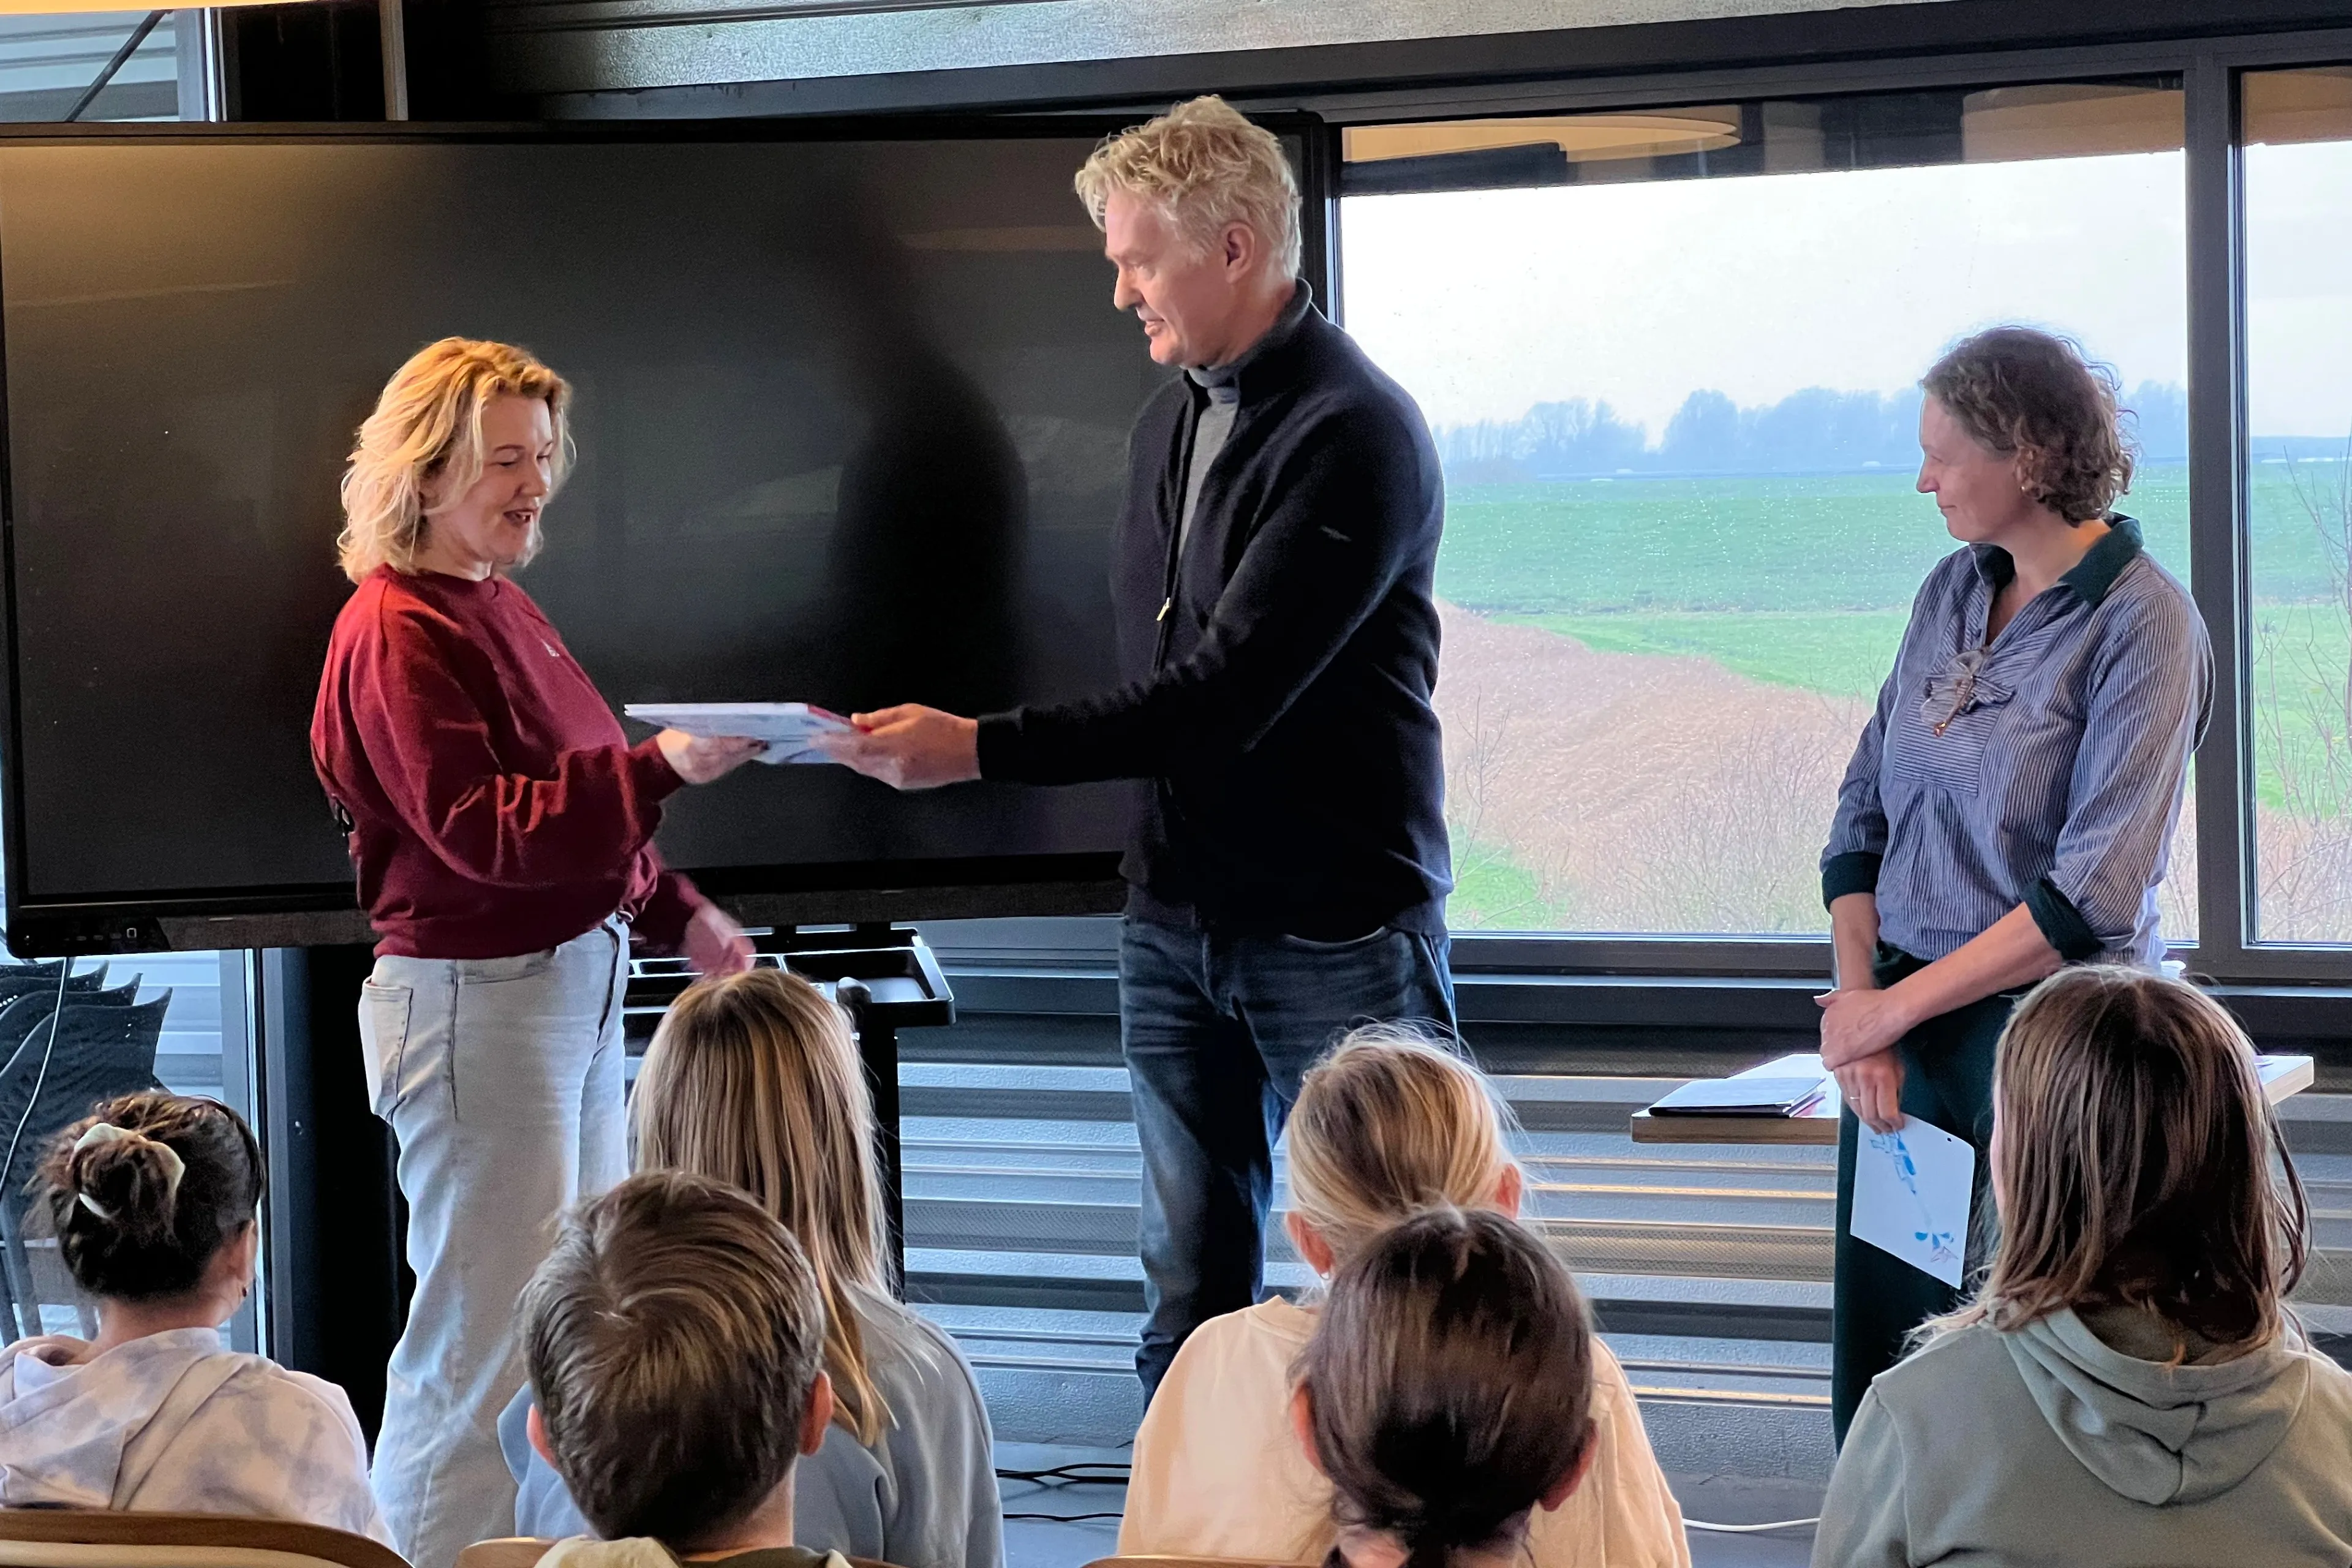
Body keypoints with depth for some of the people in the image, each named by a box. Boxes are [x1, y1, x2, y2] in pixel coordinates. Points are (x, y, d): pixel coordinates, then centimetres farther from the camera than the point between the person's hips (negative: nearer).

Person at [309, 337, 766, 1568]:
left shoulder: (497, 606, 14)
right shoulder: (397, 634, -17)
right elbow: (478, 829, -25)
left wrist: (675, 914, 15)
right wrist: (659, 769, -31)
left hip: (574, 982, 10)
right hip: (474, 1002, -10)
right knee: (482, 1339, -5)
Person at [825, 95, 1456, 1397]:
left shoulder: (1352, 436, -16)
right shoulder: (1170, 423, 10)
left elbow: (1224, 693, -22)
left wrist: (980, 749, -22)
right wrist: (1156, 873, 7)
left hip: (1334, 935, -7)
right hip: (1176, 926, 7)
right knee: (1189, 1301, 9)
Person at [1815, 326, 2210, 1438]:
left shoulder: (2143, 625, -11)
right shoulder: (1954, 589, 10)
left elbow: (2092, 899, -18)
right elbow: (1864, 809, 11)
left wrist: (1889, 1009, -14)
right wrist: (1859, 1002, -3)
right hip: (1903, 1026, 6)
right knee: (1875, 1373, 7)